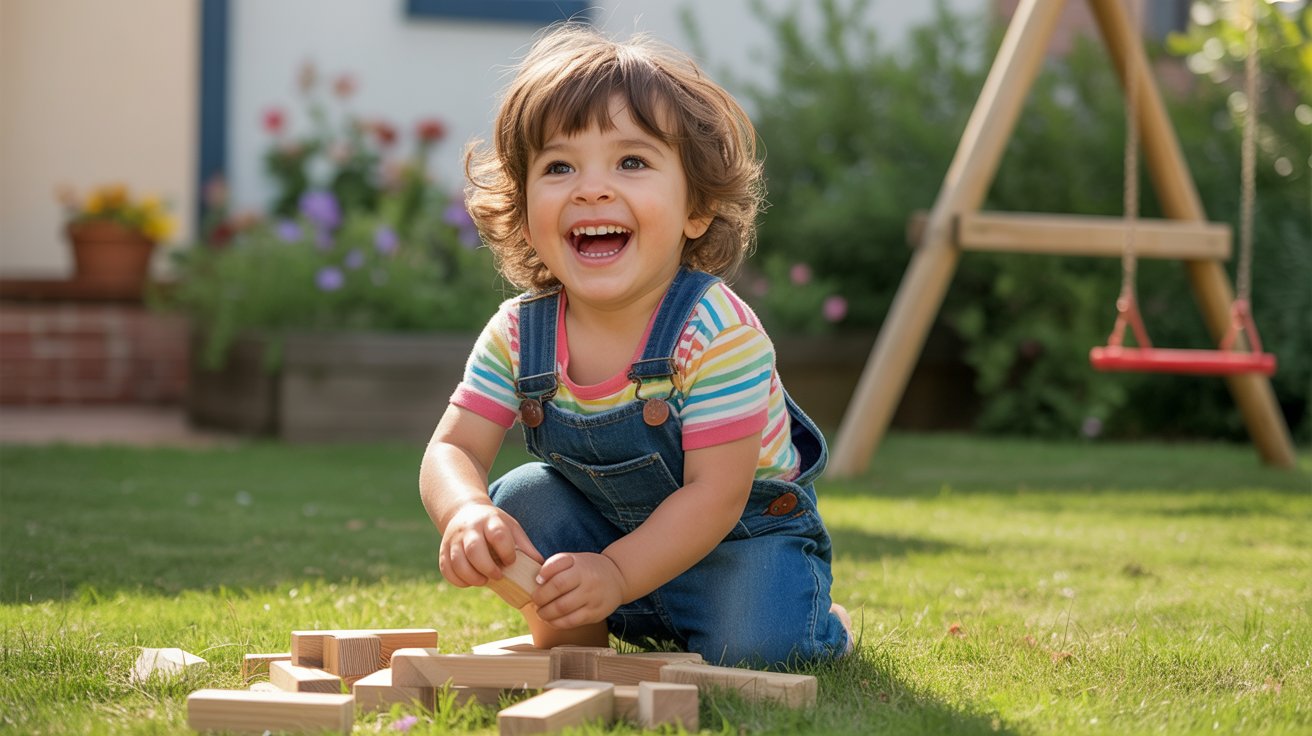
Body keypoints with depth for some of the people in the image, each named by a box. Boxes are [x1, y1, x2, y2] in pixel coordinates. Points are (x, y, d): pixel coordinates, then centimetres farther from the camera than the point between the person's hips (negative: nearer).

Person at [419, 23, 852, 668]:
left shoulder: (719, 334, -30)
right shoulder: (517, 336, -15)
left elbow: (716, 493, -31)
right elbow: (452, 450, -17)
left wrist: (617, 573, -44)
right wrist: (465, 513, -42)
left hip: (745, 531, -4)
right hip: (606, 523, 4)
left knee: (750, 646, -27)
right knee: (523, 499, -19)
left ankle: (823, 623, 7)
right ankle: (572, 635, 3)